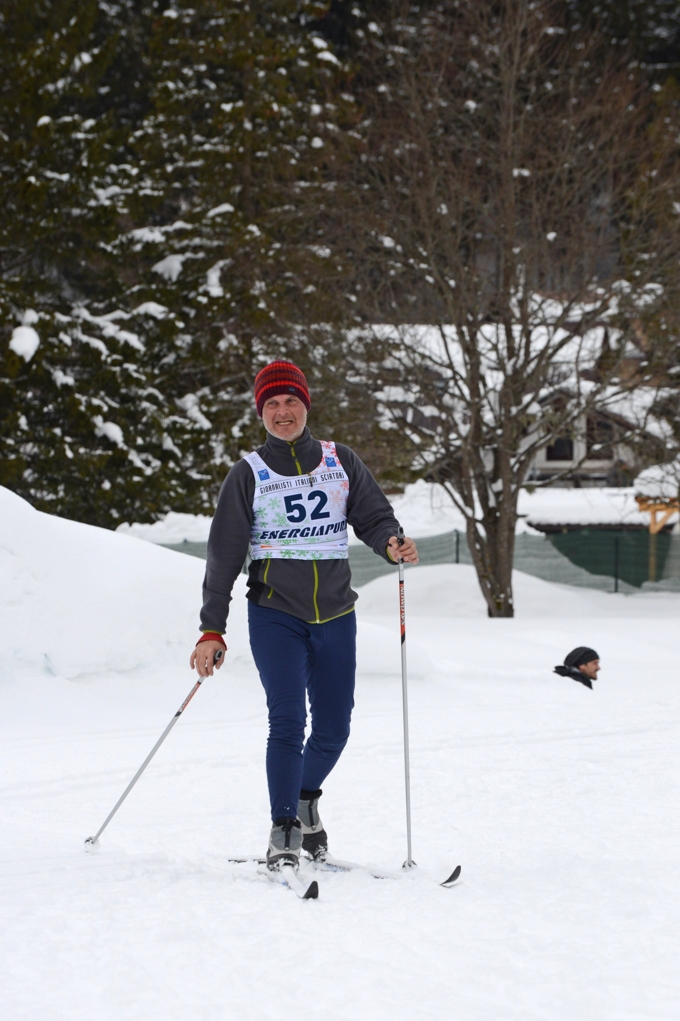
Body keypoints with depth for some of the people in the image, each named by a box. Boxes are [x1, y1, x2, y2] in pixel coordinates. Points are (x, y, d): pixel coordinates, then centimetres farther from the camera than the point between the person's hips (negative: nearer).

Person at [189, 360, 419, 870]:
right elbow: (224, 556, 1)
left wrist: (392, 544, -19)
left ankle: (306, 797, 33)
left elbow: (373, 515, 6)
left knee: (334, 730, 5)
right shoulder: (249, 475, 0)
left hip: (335, 616, 3)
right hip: (276, 615, -2)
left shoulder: (341, 462, 6)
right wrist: (212, 630, -4)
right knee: (287, 722, -16)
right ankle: (284, 831, -8)